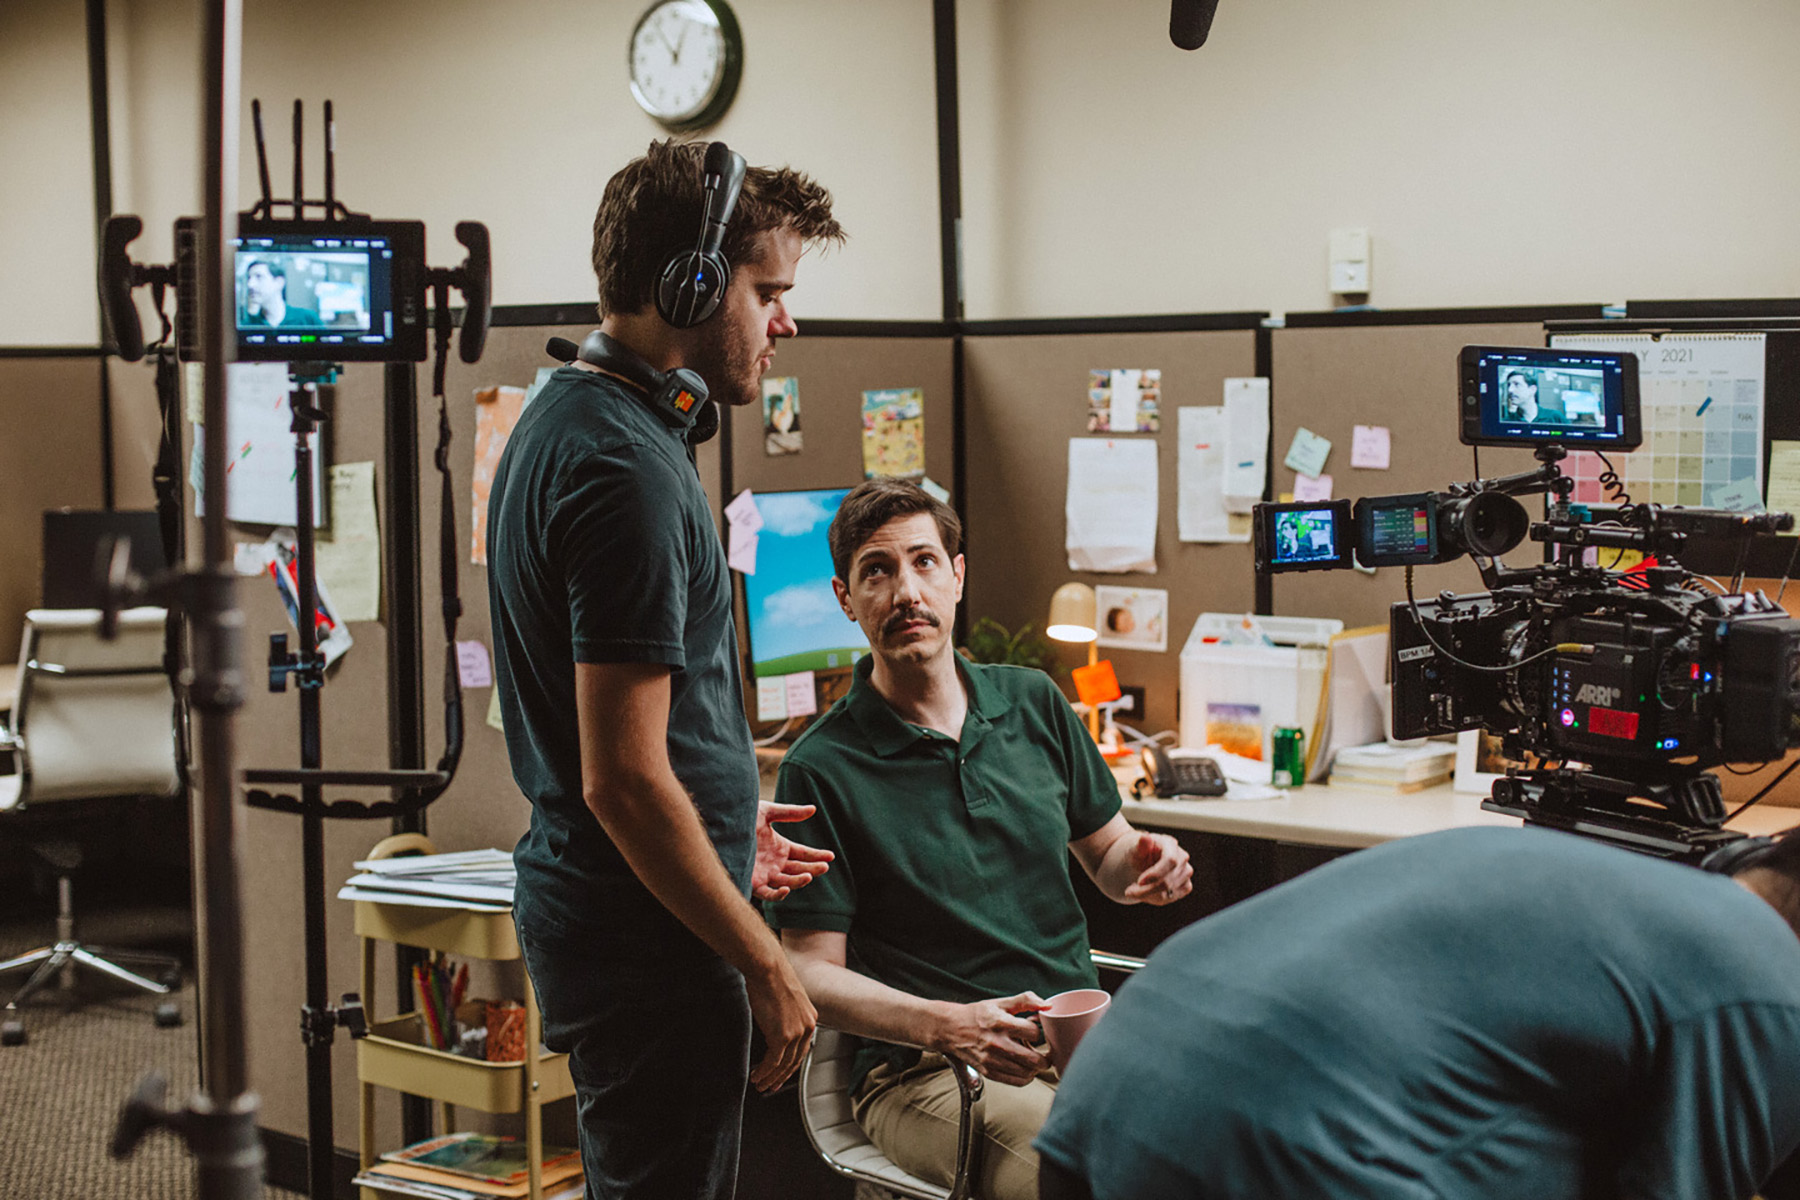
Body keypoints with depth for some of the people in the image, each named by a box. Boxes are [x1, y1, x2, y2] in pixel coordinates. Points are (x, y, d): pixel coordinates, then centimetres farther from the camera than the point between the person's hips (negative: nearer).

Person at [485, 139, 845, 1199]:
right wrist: (767, 967, -16)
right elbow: (625, 778, -24)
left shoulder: (563, 418, 12)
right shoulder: (630, 469, -21)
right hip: (648, 943, -10)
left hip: (582, 903, 10)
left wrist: (722, 823, 27)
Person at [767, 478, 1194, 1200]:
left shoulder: (1032, 702, 12)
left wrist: (1146, 861, -3)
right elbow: (813, 973, -6)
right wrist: (950, 1026, -22)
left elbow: (1105, 852, 23)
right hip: (924, 1068, -5)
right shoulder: (820, 768, -4)